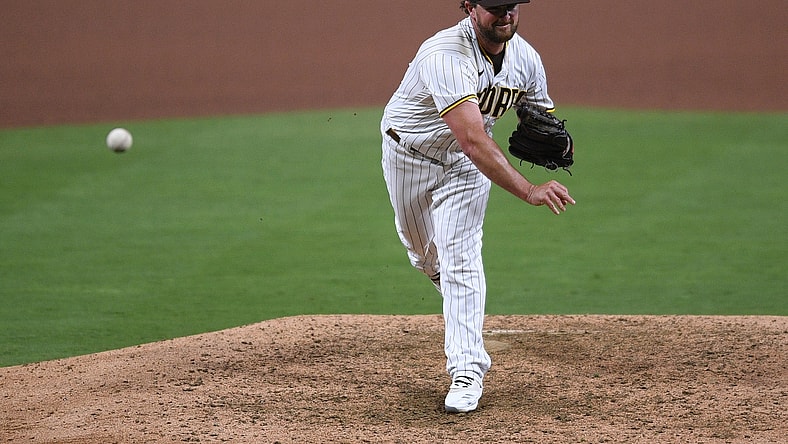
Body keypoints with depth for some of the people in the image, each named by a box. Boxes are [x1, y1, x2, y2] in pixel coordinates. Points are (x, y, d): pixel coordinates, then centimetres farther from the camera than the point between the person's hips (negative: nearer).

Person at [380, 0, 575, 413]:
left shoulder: (526, 59, -17)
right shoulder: (446, 56, -39)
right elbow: (472, 140, -48)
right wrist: (529, 190, -55)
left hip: (464, 164, 2)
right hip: (407, 156, -2)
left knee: (460, 258, -13)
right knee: (425, 255, 17)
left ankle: (467, 370, -14)